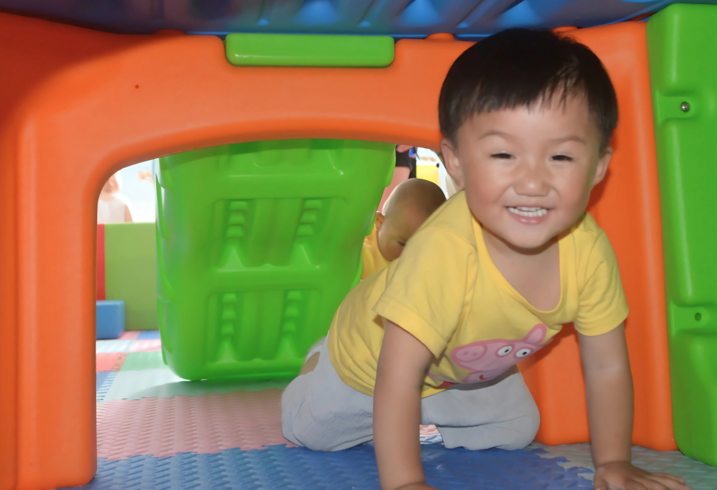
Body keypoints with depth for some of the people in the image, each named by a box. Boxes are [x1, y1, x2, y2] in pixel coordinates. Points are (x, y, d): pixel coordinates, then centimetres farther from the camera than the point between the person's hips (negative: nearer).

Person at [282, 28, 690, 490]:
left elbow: (607, 367, -15)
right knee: (310, 430, 13)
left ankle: (424, 422, 39)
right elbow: (398, 379, -39)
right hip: (370, 362, -3)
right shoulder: (441, 252, -47)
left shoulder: (589, 251, -31)